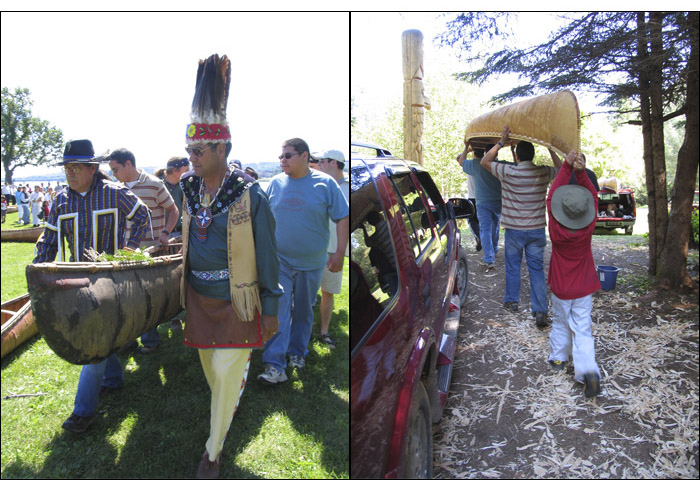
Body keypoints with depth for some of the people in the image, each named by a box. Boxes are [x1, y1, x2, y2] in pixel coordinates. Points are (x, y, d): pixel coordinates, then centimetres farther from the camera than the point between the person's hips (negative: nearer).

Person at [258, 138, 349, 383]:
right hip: (279, 260, 1)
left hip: (312, 262, 0)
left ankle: (297, 352, 34)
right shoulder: (275, 183, 2)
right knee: (278, 310, -8)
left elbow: (343, 218, -4)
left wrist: (340, 252, -10)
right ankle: (274, 366, -7)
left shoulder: (325, 183, -5)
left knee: (304, 311, 14)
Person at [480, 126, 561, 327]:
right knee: (537, 269, 4)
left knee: (512, 266, 15)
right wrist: (550, 148, 16)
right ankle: (540, 311, -1)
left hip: (514, 230, -2)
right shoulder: (543, 173, -4)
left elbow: (484, 162, 0)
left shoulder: (508, 172, -14)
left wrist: (501, 143, -5)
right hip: (537, 229, 2)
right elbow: (560, 168, 20)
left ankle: (512, 301, 29)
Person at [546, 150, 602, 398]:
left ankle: (558, 357, 35)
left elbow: (552, 196, -11)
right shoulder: (588, 228, -17)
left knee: (560, 322, 20)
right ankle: (588, 371, -9)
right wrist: (581, 172, -18)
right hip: (584, 289, 0)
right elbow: (593, 196, -6)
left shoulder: (556, 229, -20)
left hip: (560, 288, 0)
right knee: (582, 330, 3)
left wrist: (567, 166, -11)